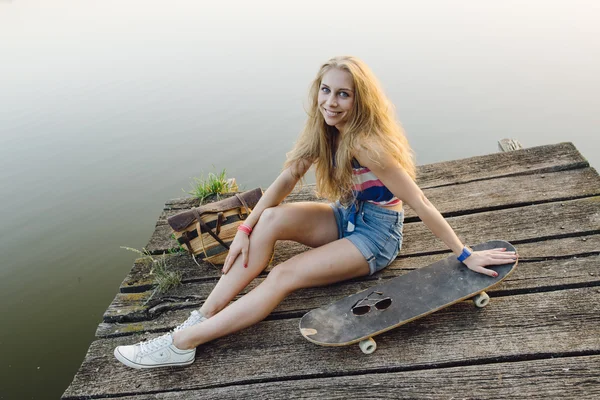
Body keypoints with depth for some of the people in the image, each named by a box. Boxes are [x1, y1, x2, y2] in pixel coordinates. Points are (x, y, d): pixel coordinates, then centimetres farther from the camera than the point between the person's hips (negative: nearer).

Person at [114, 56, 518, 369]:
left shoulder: (367, 144, -28)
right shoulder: (324, 130, -5)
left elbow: (421, 205, -25)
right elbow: (286, 180, -5)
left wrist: (465, 255, -19)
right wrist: (245, 229, -12)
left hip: (377, 234, -7)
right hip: (346, 217, 7)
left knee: (283, 276, -21)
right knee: (271, 219, -18)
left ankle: (182, 344, -14)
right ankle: (202, 316, -16)